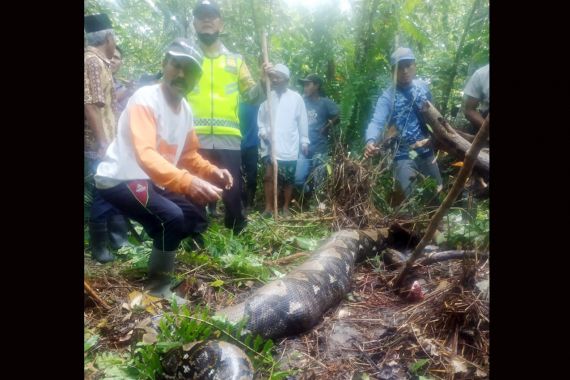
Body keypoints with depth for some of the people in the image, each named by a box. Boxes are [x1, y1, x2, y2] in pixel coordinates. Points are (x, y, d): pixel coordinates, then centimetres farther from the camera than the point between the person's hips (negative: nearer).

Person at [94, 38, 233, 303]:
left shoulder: (186, 110, 4)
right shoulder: (145, 99, -22)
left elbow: (189, 154, 14)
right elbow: (145, 154, -36)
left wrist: (212, 172, -7)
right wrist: (188, 183, -51)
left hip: (153, 182, 9)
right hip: (119, 180, -8)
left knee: (196, 219, 7)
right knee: (172, 217, -27)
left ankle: (161, 257, 28)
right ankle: (157, 287, -5)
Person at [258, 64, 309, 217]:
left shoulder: (296, 98, 0)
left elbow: (302, 122, 3)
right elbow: (260, 119, 9)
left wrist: (304, 141, 3)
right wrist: (263, 132, -7)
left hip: (289, 147, -1)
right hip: (270, 146, 1)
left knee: (288, 179, 8)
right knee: (269, 176, -3)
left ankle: (286, 207, 21)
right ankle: (269, 207, 8)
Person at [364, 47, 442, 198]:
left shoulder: (423, 87, 0)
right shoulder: (387, 97, -15)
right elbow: (377, 122, -29)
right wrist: (371, 141, -48)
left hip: (427, 151, 5)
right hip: (404, 156, -5)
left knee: (437, 193, 18)